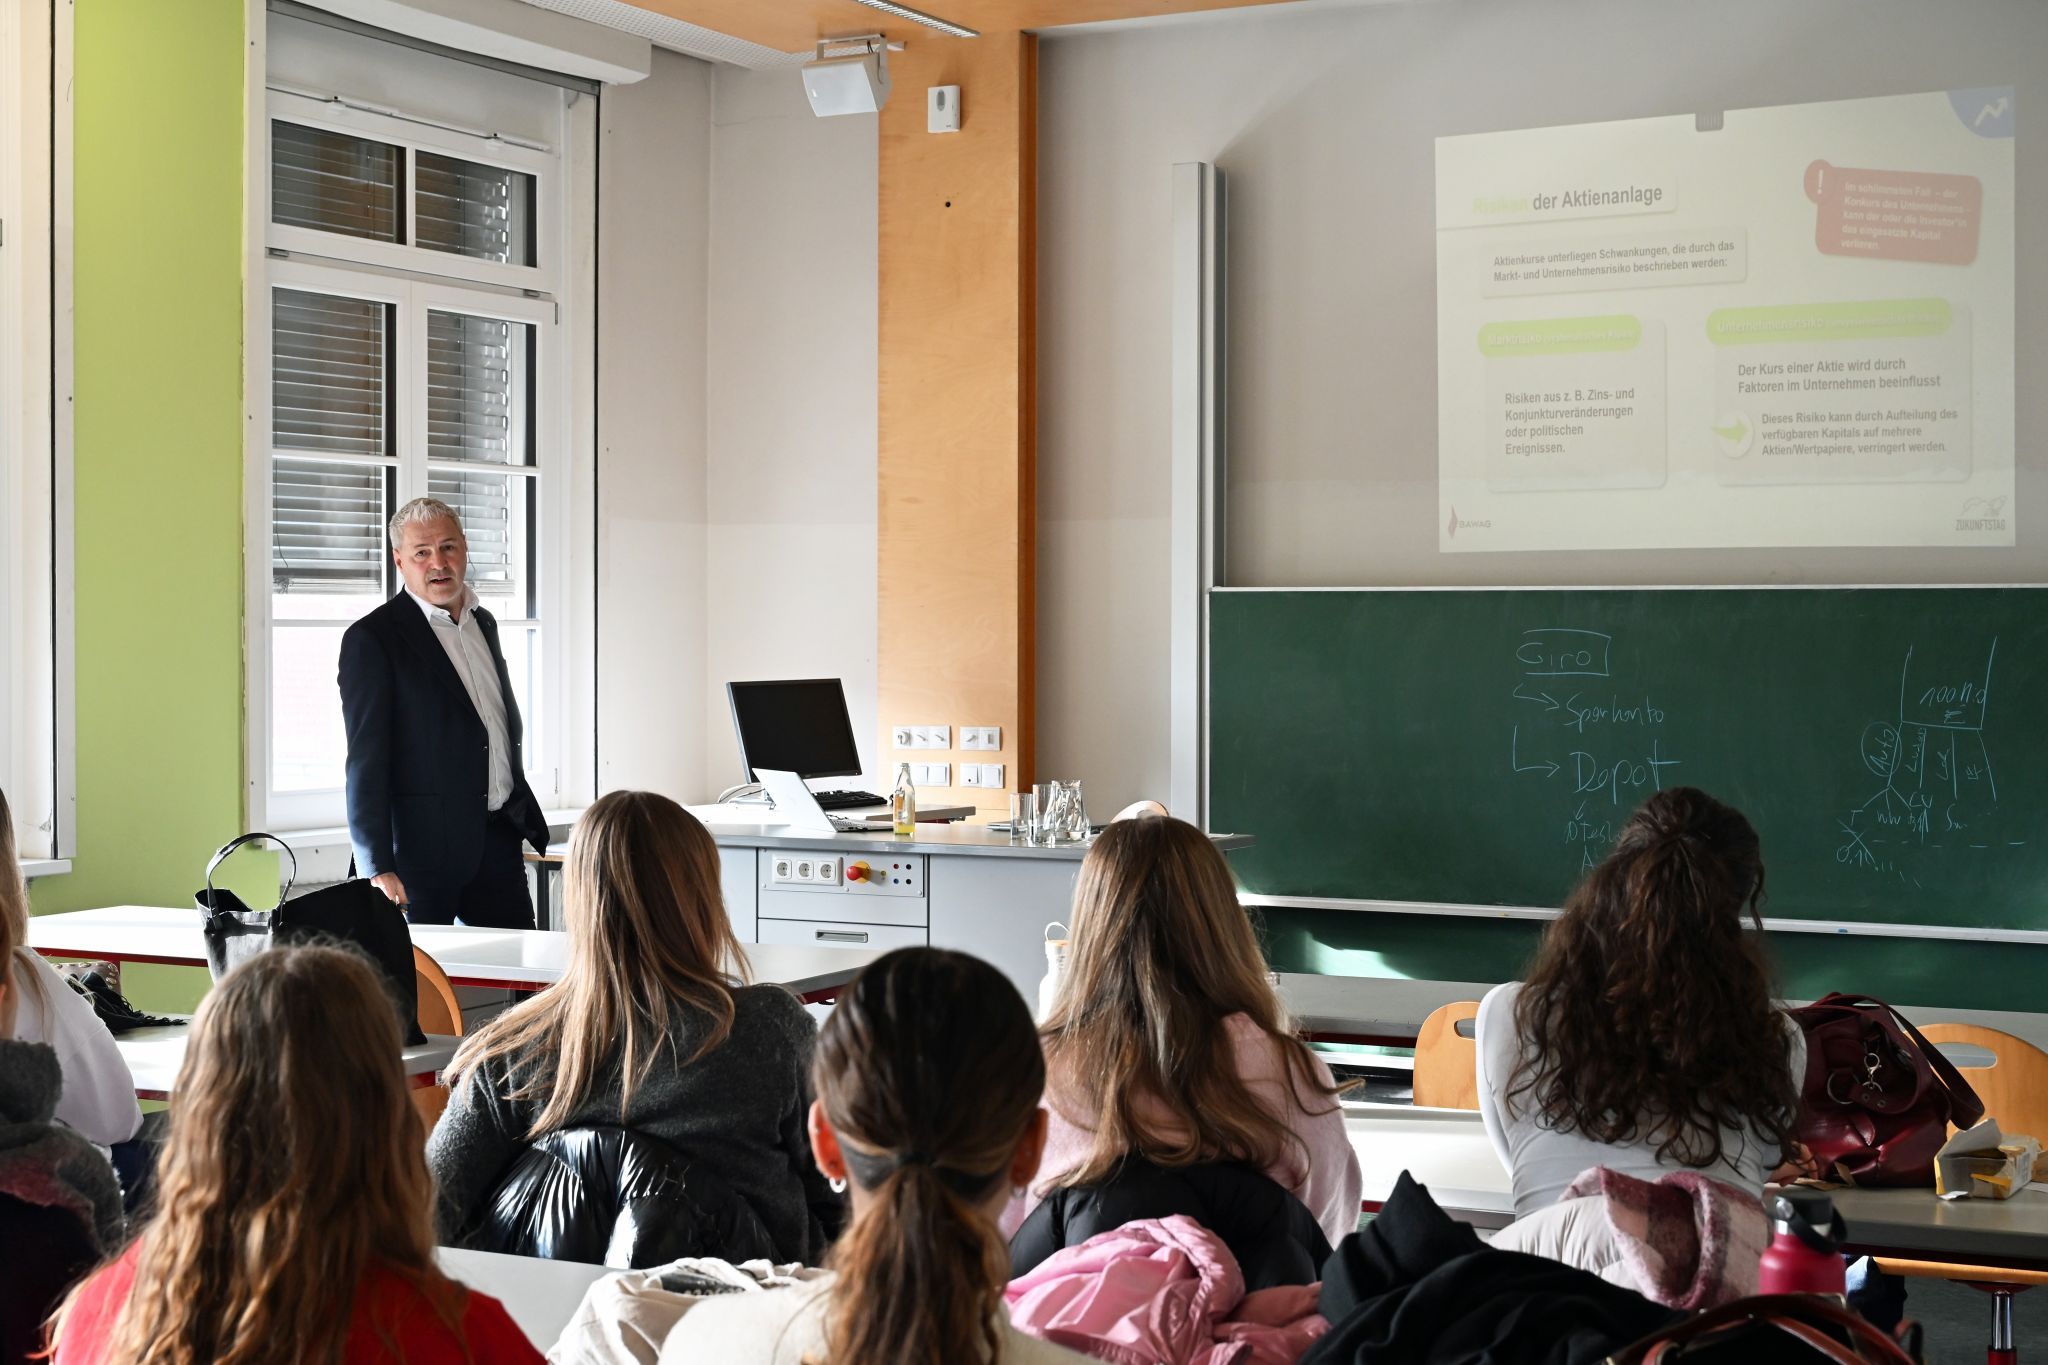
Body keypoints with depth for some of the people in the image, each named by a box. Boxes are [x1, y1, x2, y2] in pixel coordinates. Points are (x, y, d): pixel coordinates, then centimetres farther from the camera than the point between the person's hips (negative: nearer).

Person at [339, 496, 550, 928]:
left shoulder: (483, 623, 14)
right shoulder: (373, 638, -7)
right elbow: (366, 760, -12)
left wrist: (526, 818, 23)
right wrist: (377, 868, -17)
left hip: (500, 841, 6)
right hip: (424, 845, -6)